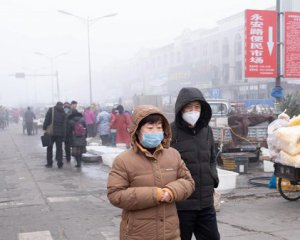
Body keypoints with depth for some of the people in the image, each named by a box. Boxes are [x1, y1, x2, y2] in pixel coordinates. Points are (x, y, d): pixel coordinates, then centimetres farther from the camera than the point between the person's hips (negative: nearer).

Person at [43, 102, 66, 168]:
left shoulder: (51, 110, 0)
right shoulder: (63, 112, 7)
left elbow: (47, 120, -8)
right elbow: (65, 124, 4)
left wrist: (44, 128, -4)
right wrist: (64, 134, 6)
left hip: (51, 132, -2)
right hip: (60, 133, 2)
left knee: (49, 148, 9)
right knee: (59, 148, 8)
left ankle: (49, 163, 10)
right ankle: (60, 164, 6)